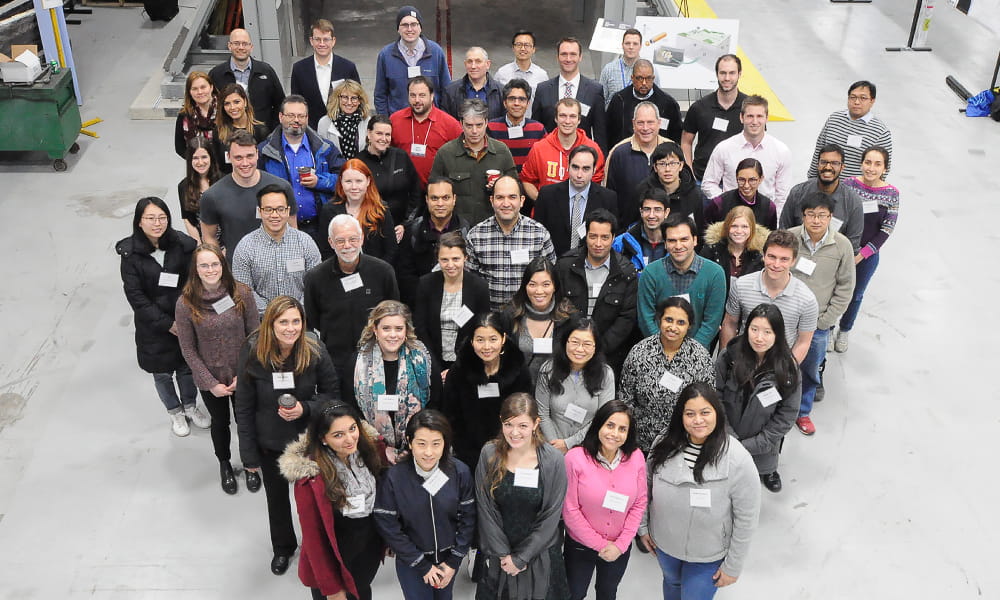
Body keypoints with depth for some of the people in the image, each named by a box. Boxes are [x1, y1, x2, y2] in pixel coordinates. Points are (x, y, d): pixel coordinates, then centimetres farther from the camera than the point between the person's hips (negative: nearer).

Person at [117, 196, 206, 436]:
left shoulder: (183, 245, -12)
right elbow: (136, 296, -13)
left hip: (185, 319, 1)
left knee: (187, 366, 16)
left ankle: (191, 406, 42)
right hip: (152, 326, -1)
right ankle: (175, 412, 39)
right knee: (162, 373, 15)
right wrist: (167, 323, -16)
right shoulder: (131, 253, -14)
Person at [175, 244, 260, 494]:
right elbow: (188, 350, -9)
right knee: (220, 423, 21)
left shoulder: (242, 294, -16)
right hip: (210, 379, 0)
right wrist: (211, 383, -12)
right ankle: (224, 464, 49)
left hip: (242, 376, 0)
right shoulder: (186, 303, -17)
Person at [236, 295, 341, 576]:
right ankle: (283, 547, 50)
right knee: (276, 497, 22)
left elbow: (332, 392, -7)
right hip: (269, 444, 1)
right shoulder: (253, 355, -20)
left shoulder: (315, 352, -20)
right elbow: (244, 408, -11)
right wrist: (249, 457, -8)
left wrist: (305, 408, -27)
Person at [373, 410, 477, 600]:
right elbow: (388, 527, -16)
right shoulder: (394, 477, -22)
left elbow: (468, 518, -7)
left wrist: (454, 561, -7)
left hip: (448, 557, 2)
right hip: (411, 563, -2)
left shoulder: (460, 472, -17)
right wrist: (423, 566, -12)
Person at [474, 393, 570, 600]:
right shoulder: (489, 455, -13)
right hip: (498, 554, 1)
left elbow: (551, 516, -13)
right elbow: (485, 510, -8)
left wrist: (521, 557, -12)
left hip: (540, 554, -1)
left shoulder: (553, 460, -17)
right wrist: (503, 553, -10)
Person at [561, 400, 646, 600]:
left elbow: (640, 503, -6)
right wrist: (600, 544, -14)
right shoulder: (575, 458, -22)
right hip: (580, 546, -3)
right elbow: (570, 510, -18)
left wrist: (621, 544, -11)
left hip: (619, 548, 3)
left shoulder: (636, 457, -13)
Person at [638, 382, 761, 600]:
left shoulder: (738, 460, -27)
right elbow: (647, 484, 2)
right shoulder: (666, 445, -15)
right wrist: (643, 526, 6)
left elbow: (746, 519, -18)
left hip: (708, 556, -4)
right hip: (663, 544, 4)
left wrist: (733, 566, -12)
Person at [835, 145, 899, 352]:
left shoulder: (891, 194, -11)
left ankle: (844, 331, 42)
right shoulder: (848, 185, -14)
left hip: (868, 255, 1)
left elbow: (886, 230, -8)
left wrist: (863, 254, -12)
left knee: (856, 294, 19)